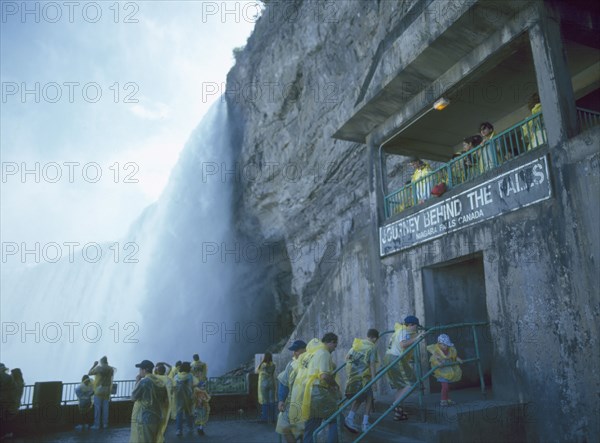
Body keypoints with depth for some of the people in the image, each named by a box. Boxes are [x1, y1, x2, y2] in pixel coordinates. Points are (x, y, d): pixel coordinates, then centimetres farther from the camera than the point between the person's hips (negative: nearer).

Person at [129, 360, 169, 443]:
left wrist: (137, 382, 0)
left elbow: (133, 397, -6)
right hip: (157, 417, 7)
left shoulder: (143, 382, -16)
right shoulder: (160, 382, 5)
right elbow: (165, 400, 9)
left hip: (144, 419, -7)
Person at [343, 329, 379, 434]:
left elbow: (347, 357, 17)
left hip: (352, 375, 6)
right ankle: (365, 424, 10)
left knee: (358, 398, 20)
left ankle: (350, 418, 7)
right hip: (363, 377, -6)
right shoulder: (372, 348, -6)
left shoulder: (356, 343, 12)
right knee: (368, 399, 12)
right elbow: (372, 365, -14)